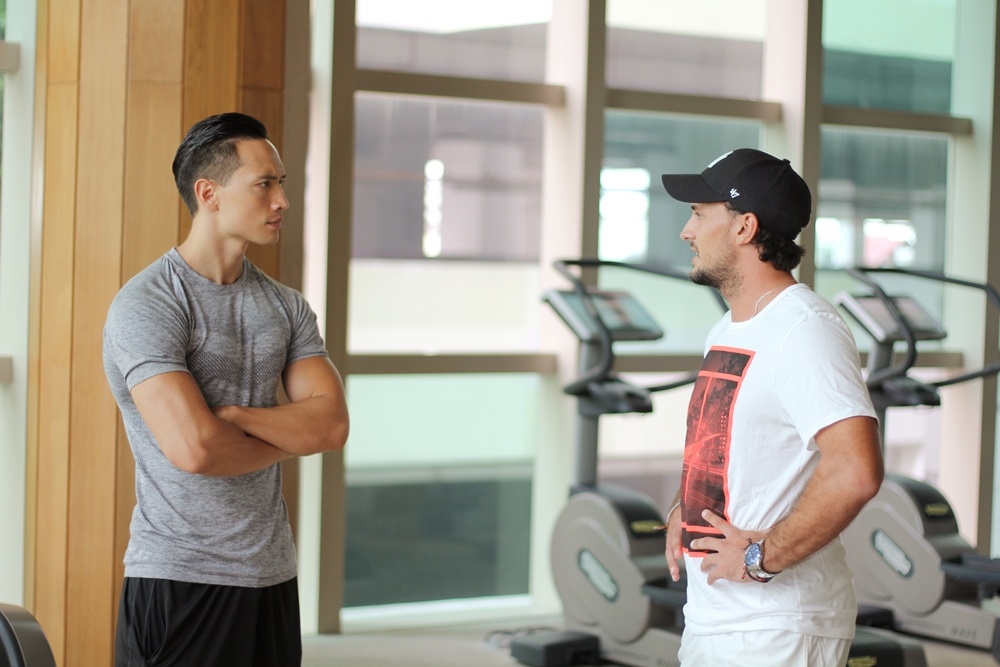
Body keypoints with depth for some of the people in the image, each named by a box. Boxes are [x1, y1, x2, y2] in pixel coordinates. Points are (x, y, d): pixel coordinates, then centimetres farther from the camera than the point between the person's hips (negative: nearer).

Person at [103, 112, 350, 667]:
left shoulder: (286, 306, 10)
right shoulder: (145, 304, -11)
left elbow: (332, 425, -1)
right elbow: (193, 449, -22)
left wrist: (234, 415, -16)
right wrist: (289, 438, -4)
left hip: (272, 574, 6)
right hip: (177, 579, -6)